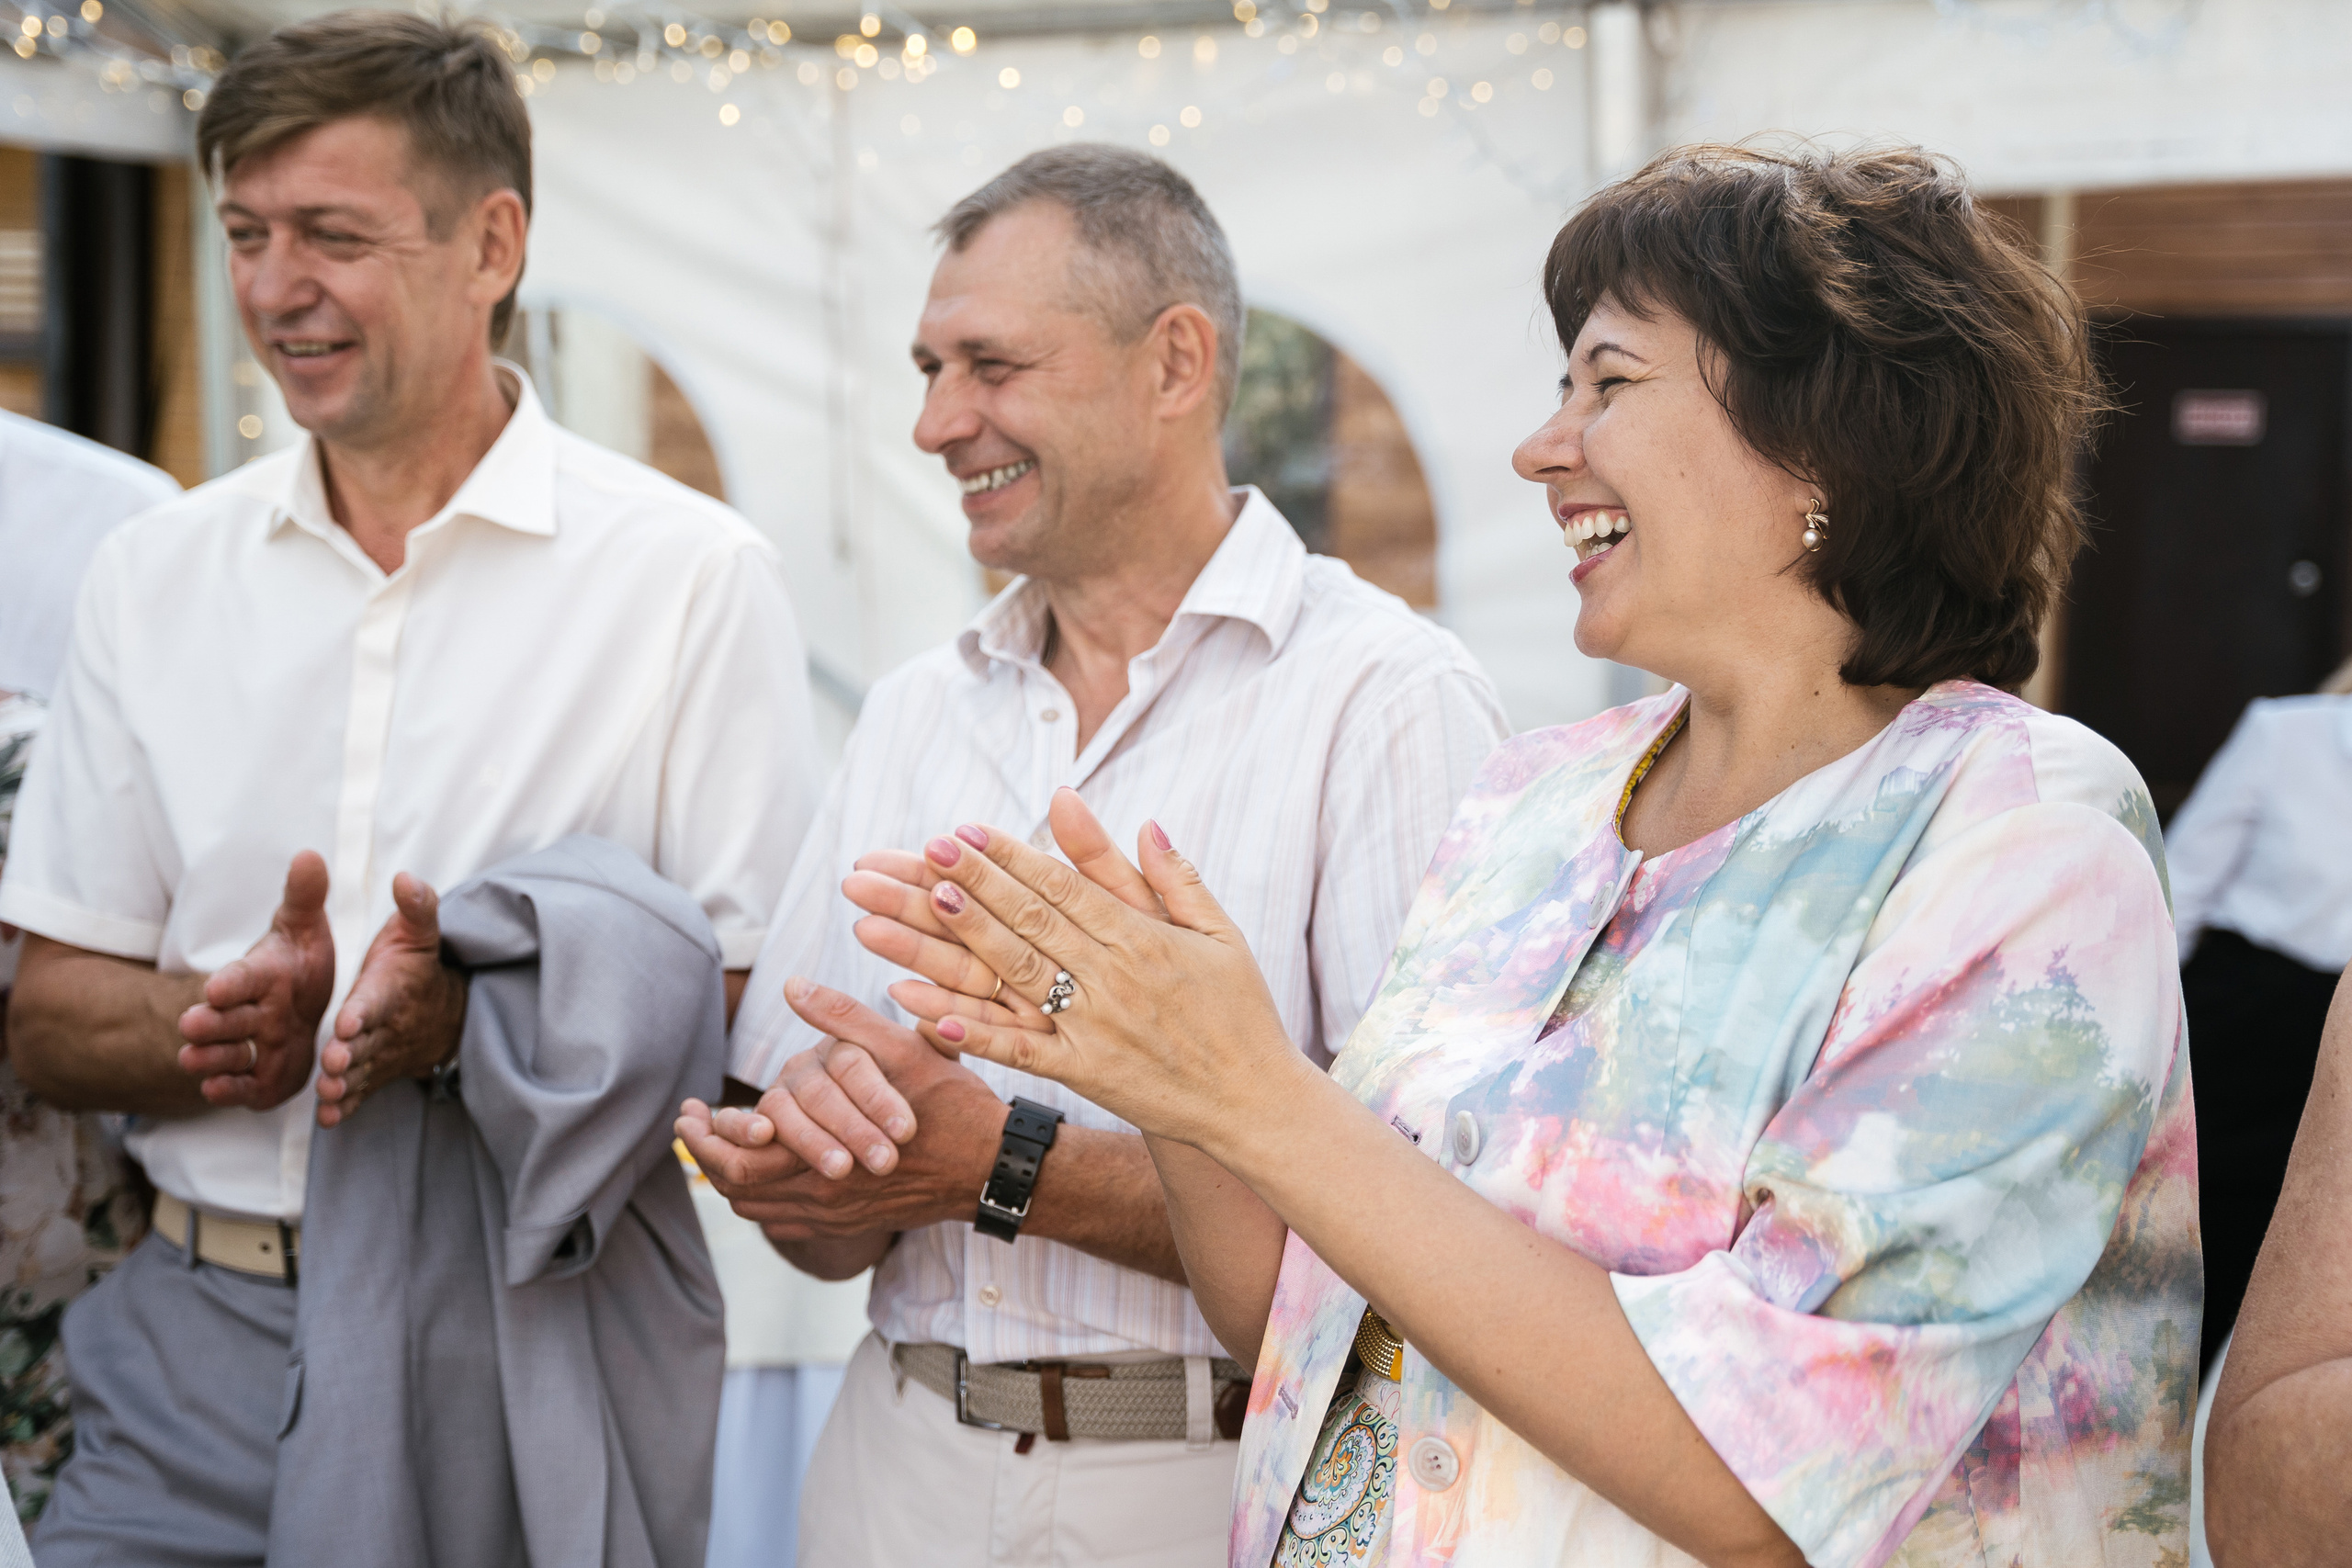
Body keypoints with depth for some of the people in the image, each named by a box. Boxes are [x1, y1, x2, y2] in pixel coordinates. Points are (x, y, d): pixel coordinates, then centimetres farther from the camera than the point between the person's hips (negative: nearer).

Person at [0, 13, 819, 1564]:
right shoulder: (155, 575, 8)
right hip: (193, 1340, 3)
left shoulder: (692, 575, -5)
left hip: (534, 1352, -3)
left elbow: (764, 1017, -7)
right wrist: (221, 1020, -12)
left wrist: (474, 1016, -23)